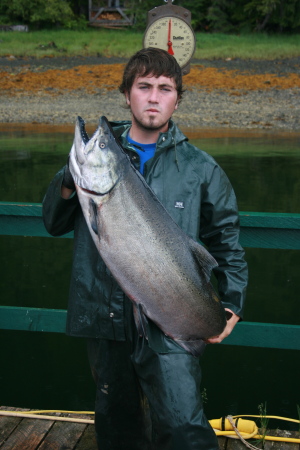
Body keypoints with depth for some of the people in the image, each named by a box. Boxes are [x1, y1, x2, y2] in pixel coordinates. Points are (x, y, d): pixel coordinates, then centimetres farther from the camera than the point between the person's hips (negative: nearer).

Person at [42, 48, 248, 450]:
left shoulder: (200, 168, 3)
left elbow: (226, 242, 10)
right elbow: (53, 223, 10)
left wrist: (231, 304, 0)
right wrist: (69, 183, -10)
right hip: (105, 318, 3)